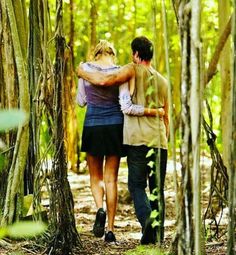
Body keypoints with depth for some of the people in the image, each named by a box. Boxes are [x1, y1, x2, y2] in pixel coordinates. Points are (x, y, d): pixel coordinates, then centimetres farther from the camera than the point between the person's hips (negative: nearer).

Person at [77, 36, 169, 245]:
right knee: (157, 188, 7)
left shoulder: (134, 70, -1)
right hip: (160, 140, 5)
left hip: (138, 139, -5)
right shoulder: (163, 81, 17)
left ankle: (147, 219, -24)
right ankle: (158, 234, 5)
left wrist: (82, 73, 4)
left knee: (137, 185, 0)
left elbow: (105, 80, -12)